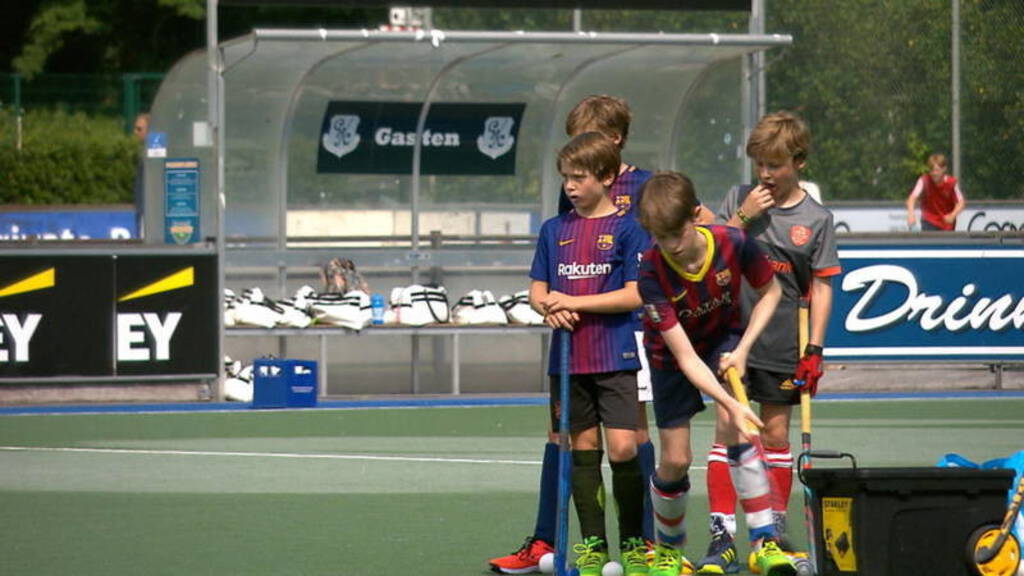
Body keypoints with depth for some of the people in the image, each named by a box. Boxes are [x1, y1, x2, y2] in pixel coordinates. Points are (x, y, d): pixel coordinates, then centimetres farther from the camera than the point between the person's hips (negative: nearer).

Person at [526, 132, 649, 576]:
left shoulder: (627, 228, -4)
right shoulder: (554, 230, 10)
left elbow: (635, 294, -10)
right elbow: (537, 290, 13)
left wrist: (574, 302, -14)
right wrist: (549, 309, -10)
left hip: (616, 359, -4)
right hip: (568, 358, 4)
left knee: (623, 448, -10)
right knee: (583, 449, 7)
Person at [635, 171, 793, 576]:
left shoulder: (733, 244, -28)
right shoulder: (652, 273, -32)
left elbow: (770, 292, -6)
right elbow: (685, 356, -33)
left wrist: (742, 349, -16)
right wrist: (729, 402, -43)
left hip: (724, 339, 0)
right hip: (670, 356, 0)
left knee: (736, 430, -24)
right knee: (675, 460, 0)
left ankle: (764, 542, -25)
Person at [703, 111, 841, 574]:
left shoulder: (817, 219, 1)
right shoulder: (739, 199, 4)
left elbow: (822, 286, 1)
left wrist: (814, 349, -4)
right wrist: (743, 217, -11)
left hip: (782, 345, 0)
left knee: (776, 435, 7)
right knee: (727, 429, -6)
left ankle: (774, 531, 18)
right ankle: (722, 537, -8)